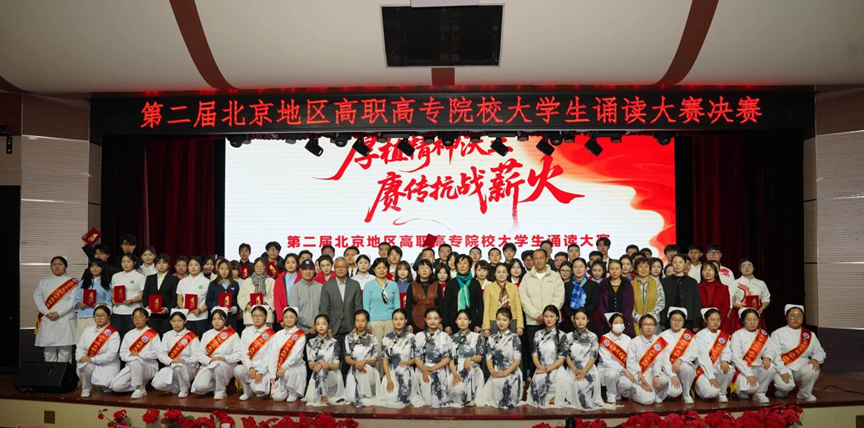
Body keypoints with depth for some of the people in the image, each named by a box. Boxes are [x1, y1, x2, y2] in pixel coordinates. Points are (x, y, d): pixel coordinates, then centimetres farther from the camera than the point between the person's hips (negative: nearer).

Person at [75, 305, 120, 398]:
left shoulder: (113, 333, -8)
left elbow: (111, 354, -18)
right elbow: (80, 347, 5)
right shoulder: (87, 330, 9)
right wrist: (81, 357, -17)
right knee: (86, 366, -33)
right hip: (89, 363, 3)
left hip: (107, 365, -3)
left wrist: (92, 359, -24)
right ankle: (86, 388, -3)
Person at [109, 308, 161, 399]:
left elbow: (157, 353, -11)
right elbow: (122, 354, 9)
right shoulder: (128, 335, 15)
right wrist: (130, 355, -14)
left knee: (135, 361, -38)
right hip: (130, 366, 5)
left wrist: (139, 354, -17)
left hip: (149, 366, -5)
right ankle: (140, 385, 4)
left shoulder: (153, 334, 0)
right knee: (116, 386, -20)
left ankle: (140, 388, -18)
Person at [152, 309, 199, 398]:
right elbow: (161, 354, 0)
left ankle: (185, 389, -10)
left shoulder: (192, 337, -2)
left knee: (179, 366, -38)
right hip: (171, 367, 3)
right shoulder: (167, 336, 9)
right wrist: (171, 361, -20)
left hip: (188, 368, -3)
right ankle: (178, 388, 6)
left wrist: (184, 360, -28)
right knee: (157, 384, -24)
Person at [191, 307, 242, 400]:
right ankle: (217, 385, 9)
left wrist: (225, 358, -23)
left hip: (227, 365, -3)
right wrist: (209, 360, -15)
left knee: (218, 365, -38)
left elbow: (239, 354, -7)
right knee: (199, 386, -23)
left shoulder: (233, 335, 3)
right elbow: (199, 353, 4)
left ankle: (220, 391, -13)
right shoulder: (206, 334, 14)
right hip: (208, 365, 3)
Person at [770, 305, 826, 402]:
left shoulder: (810, 335, 14)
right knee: (786, 386, -33)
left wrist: (816, 359, -10)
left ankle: (805, 393, -2)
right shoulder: (778, 333, 0)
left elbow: (819, 351, 15)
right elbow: (773, 354, -10)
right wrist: (783, 372, -22)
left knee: (813, 369, -30)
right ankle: (783, 391, 9)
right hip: (783, 368, -4)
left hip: (802, 367, 4)